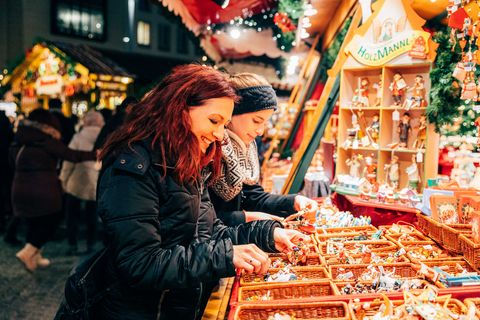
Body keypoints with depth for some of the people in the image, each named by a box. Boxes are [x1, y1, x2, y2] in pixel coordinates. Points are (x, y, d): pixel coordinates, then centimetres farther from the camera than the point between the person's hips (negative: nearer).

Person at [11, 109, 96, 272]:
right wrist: (95, 154, -4)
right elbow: (71, 155, -11)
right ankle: (27, 252, -3)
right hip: (42, 190, -7)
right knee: (51, 221, 6)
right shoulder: (45, 141, -10)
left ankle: (35, 256, 27)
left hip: (21, 189, 7)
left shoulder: (20, 142, 10)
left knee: (34, 223, 18)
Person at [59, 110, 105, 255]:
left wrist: (64, 178, 4)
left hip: (78, 182, -2)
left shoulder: (78, 137, -6)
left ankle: (73, 245, 10)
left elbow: (69, 160, -6)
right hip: (98, 184, 3)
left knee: (72, 214, 10)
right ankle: (91, 245, 14)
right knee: (92, 214, 13)